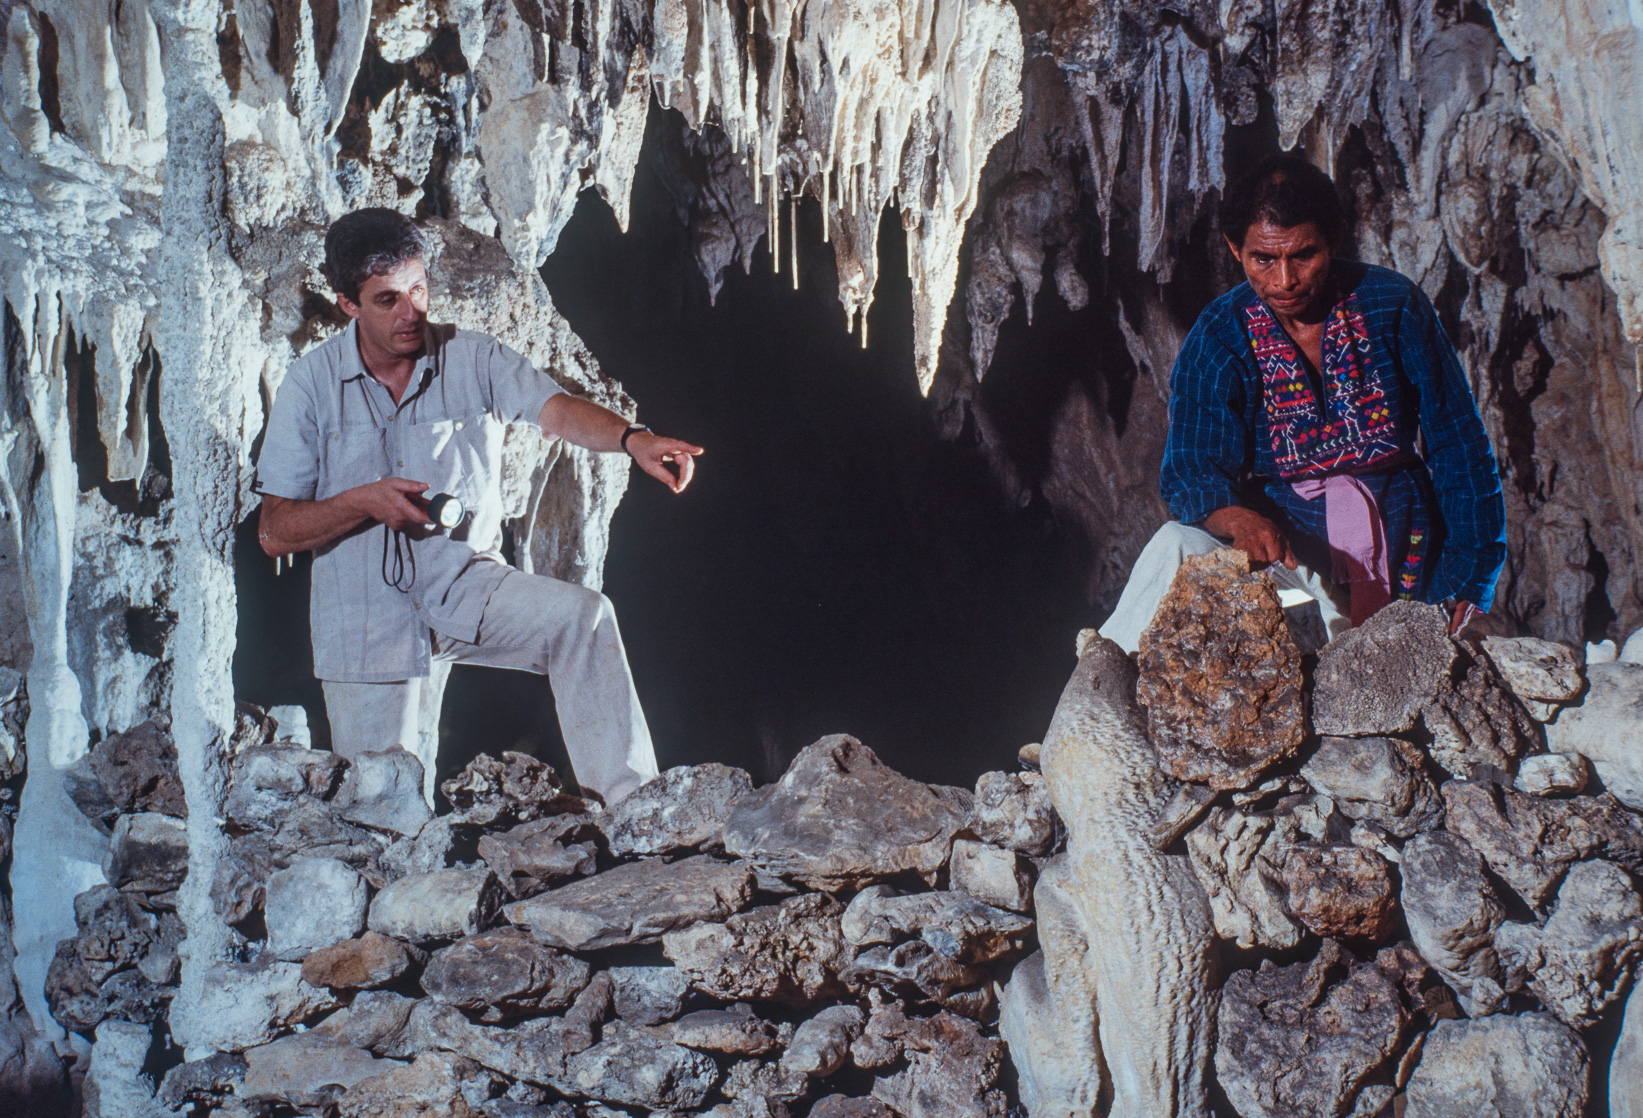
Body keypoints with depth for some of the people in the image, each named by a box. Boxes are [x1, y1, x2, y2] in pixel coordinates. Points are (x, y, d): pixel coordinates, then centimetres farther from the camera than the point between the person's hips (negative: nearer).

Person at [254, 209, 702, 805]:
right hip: (365, 616, 0)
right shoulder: (312, 385, -4)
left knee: (581, 616, -29)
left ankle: (630, 802, -30)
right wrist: (363, 501, -20)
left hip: (464, 583, 0)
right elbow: (274, 533, -3)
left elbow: (556, 409, -24)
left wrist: (633, 438, -44)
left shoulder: (474, 359, -5)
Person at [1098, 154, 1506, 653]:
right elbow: (1191, 467, -12)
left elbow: (1458, 445, 0)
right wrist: (1238, 519, -37)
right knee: (1174, 547, -28)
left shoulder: (1394, 306, -5)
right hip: (1284, 531, 0)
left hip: (1396, 534, 0)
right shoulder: (1217, 337, -4)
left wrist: (1470, 580, -5)